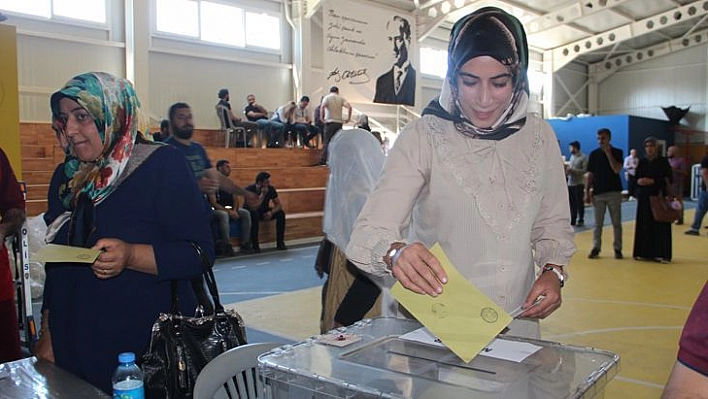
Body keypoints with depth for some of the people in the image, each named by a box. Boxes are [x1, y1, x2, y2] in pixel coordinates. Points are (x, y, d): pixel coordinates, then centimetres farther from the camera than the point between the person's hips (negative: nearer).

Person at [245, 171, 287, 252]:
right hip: (251, 213, -4)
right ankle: (255, 245, -32)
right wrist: (263, 194, -33)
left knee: (281, 213, -20)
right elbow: (253, 207, -34)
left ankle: (280, 243, -14)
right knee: (254, 214, -38)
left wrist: (271, 212, -28)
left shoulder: (270, 189, -11)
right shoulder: (249, 189, -24)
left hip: (264, 212, 4)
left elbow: (279, 204, -8)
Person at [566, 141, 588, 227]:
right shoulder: (572, 156, 15)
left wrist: (572, 170, -19)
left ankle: (581, 220, 10)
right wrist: (567, 170, 0)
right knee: (572, 203, 7)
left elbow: (584, 170, -15)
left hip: (579, 183, -6)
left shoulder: (583, 157, -8)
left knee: (579, 202, 1)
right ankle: (573, 220, 14)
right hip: (570, 183, 7)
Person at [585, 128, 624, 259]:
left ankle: (617, 249, 11)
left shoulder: (617, 152, 1)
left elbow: (617, 169, -15)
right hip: (598, 193, 2)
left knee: (616, 223, 4)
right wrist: (587, 192, 0)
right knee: (597, 223, 5)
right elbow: (590, 175, 6)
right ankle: (596, 248, 9)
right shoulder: (594, 154, 6)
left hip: (614, 192, -2)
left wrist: (608, 153, -15)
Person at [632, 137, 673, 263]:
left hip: (659, 196, -3)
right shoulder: (642, 162, 11)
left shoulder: (663, 161, 1)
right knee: (644, 224, 3)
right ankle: (644, 252, 10)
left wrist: (653, 181, -16)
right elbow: (637, 178, 10)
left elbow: (668, 179, -4)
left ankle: (660, 254, -3)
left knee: (660, 224, -5)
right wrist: (639, 181, -12)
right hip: (644, 196, 3)